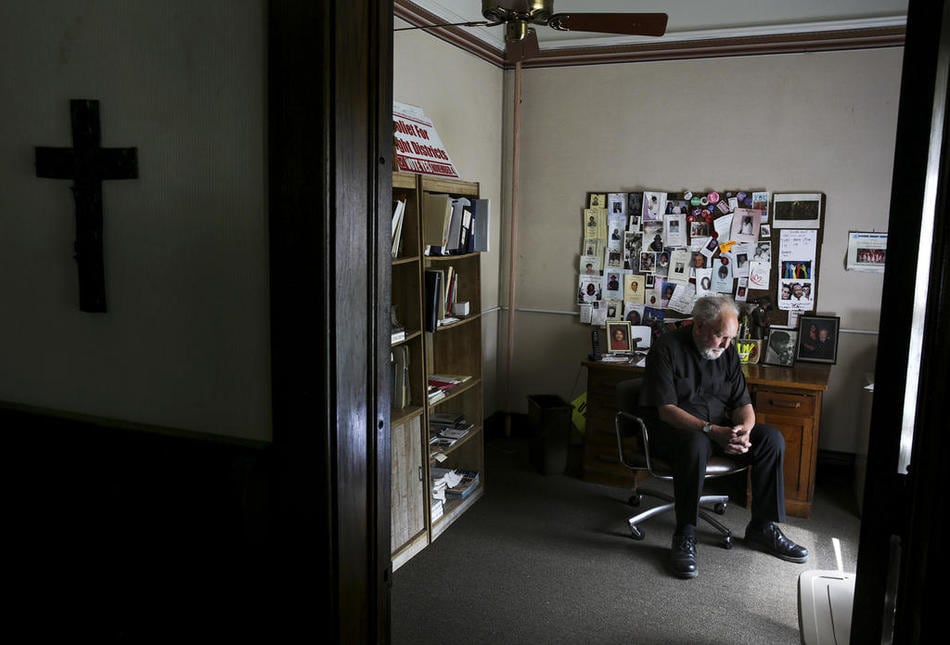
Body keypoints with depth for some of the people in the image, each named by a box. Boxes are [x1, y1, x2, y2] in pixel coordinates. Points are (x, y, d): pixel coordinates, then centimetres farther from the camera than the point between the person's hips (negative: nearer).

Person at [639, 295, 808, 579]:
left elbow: (743, 403, 5)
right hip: (673, 428, -6)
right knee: (696, 444, -39)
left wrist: (744, 429, -19)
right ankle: (684, 537, -25)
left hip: (720, 428, 7)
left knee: (772, 438, -14)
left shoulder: (727, 351, 5)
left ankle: (762, 528, -2)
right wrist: (712, 431, -30)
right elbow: (666, 409, -20)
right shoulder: (667, 348, -14)